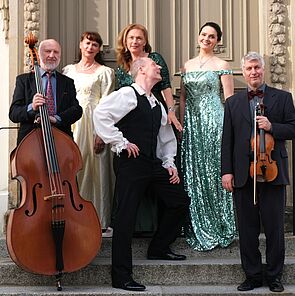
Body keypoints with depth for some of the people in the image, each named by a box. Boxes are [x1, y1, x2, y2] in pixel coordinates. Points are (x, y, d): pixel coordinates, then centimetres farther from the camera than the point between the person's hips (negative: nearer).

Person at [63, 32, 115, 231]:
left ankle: (97, 218, 6)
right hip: (71, 124, 3)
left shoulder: (105, 72, 4)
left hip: (94, 124, -3)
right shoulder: (68, 70, 15)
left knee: (95, 171, -1)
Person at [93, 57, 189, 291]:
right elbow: (101, 114, -19)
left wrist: (169, 163, 16)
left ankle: (159, 248, 27)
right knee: (127, 217, -7)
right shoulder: (128, 94, -6)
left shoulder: (157, 104, 20)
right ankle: (121, 276, 1)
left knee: (180, 200, 10)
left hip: (154, 164, 8)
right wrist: (120, 142, -16)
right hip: (132, 162, -8)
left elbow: (167, 136, 28)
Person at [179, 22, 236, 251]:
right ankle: (198, 229, 17)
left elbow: (230, 100, -3)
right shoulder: (188, 65, 15)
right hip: (192, 124, 5)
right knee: (193, 174, 6)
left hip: (214, 122, -5)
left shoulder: (221, 65, 1)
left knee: (213, 172, -3)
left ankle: (217, 230, 8)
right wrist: (182, 124, 9)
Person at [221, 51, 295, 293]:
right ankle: (253, 276, 19)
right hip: (243, 174, 2)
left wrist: (272, 127, -15)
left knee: (274, 228, 5)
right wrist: (226, 171, -1)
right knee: (247, 229, 7)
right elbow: (227, 140, 7)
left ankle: (274, 276, 18)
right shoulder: (233, 103, 12)